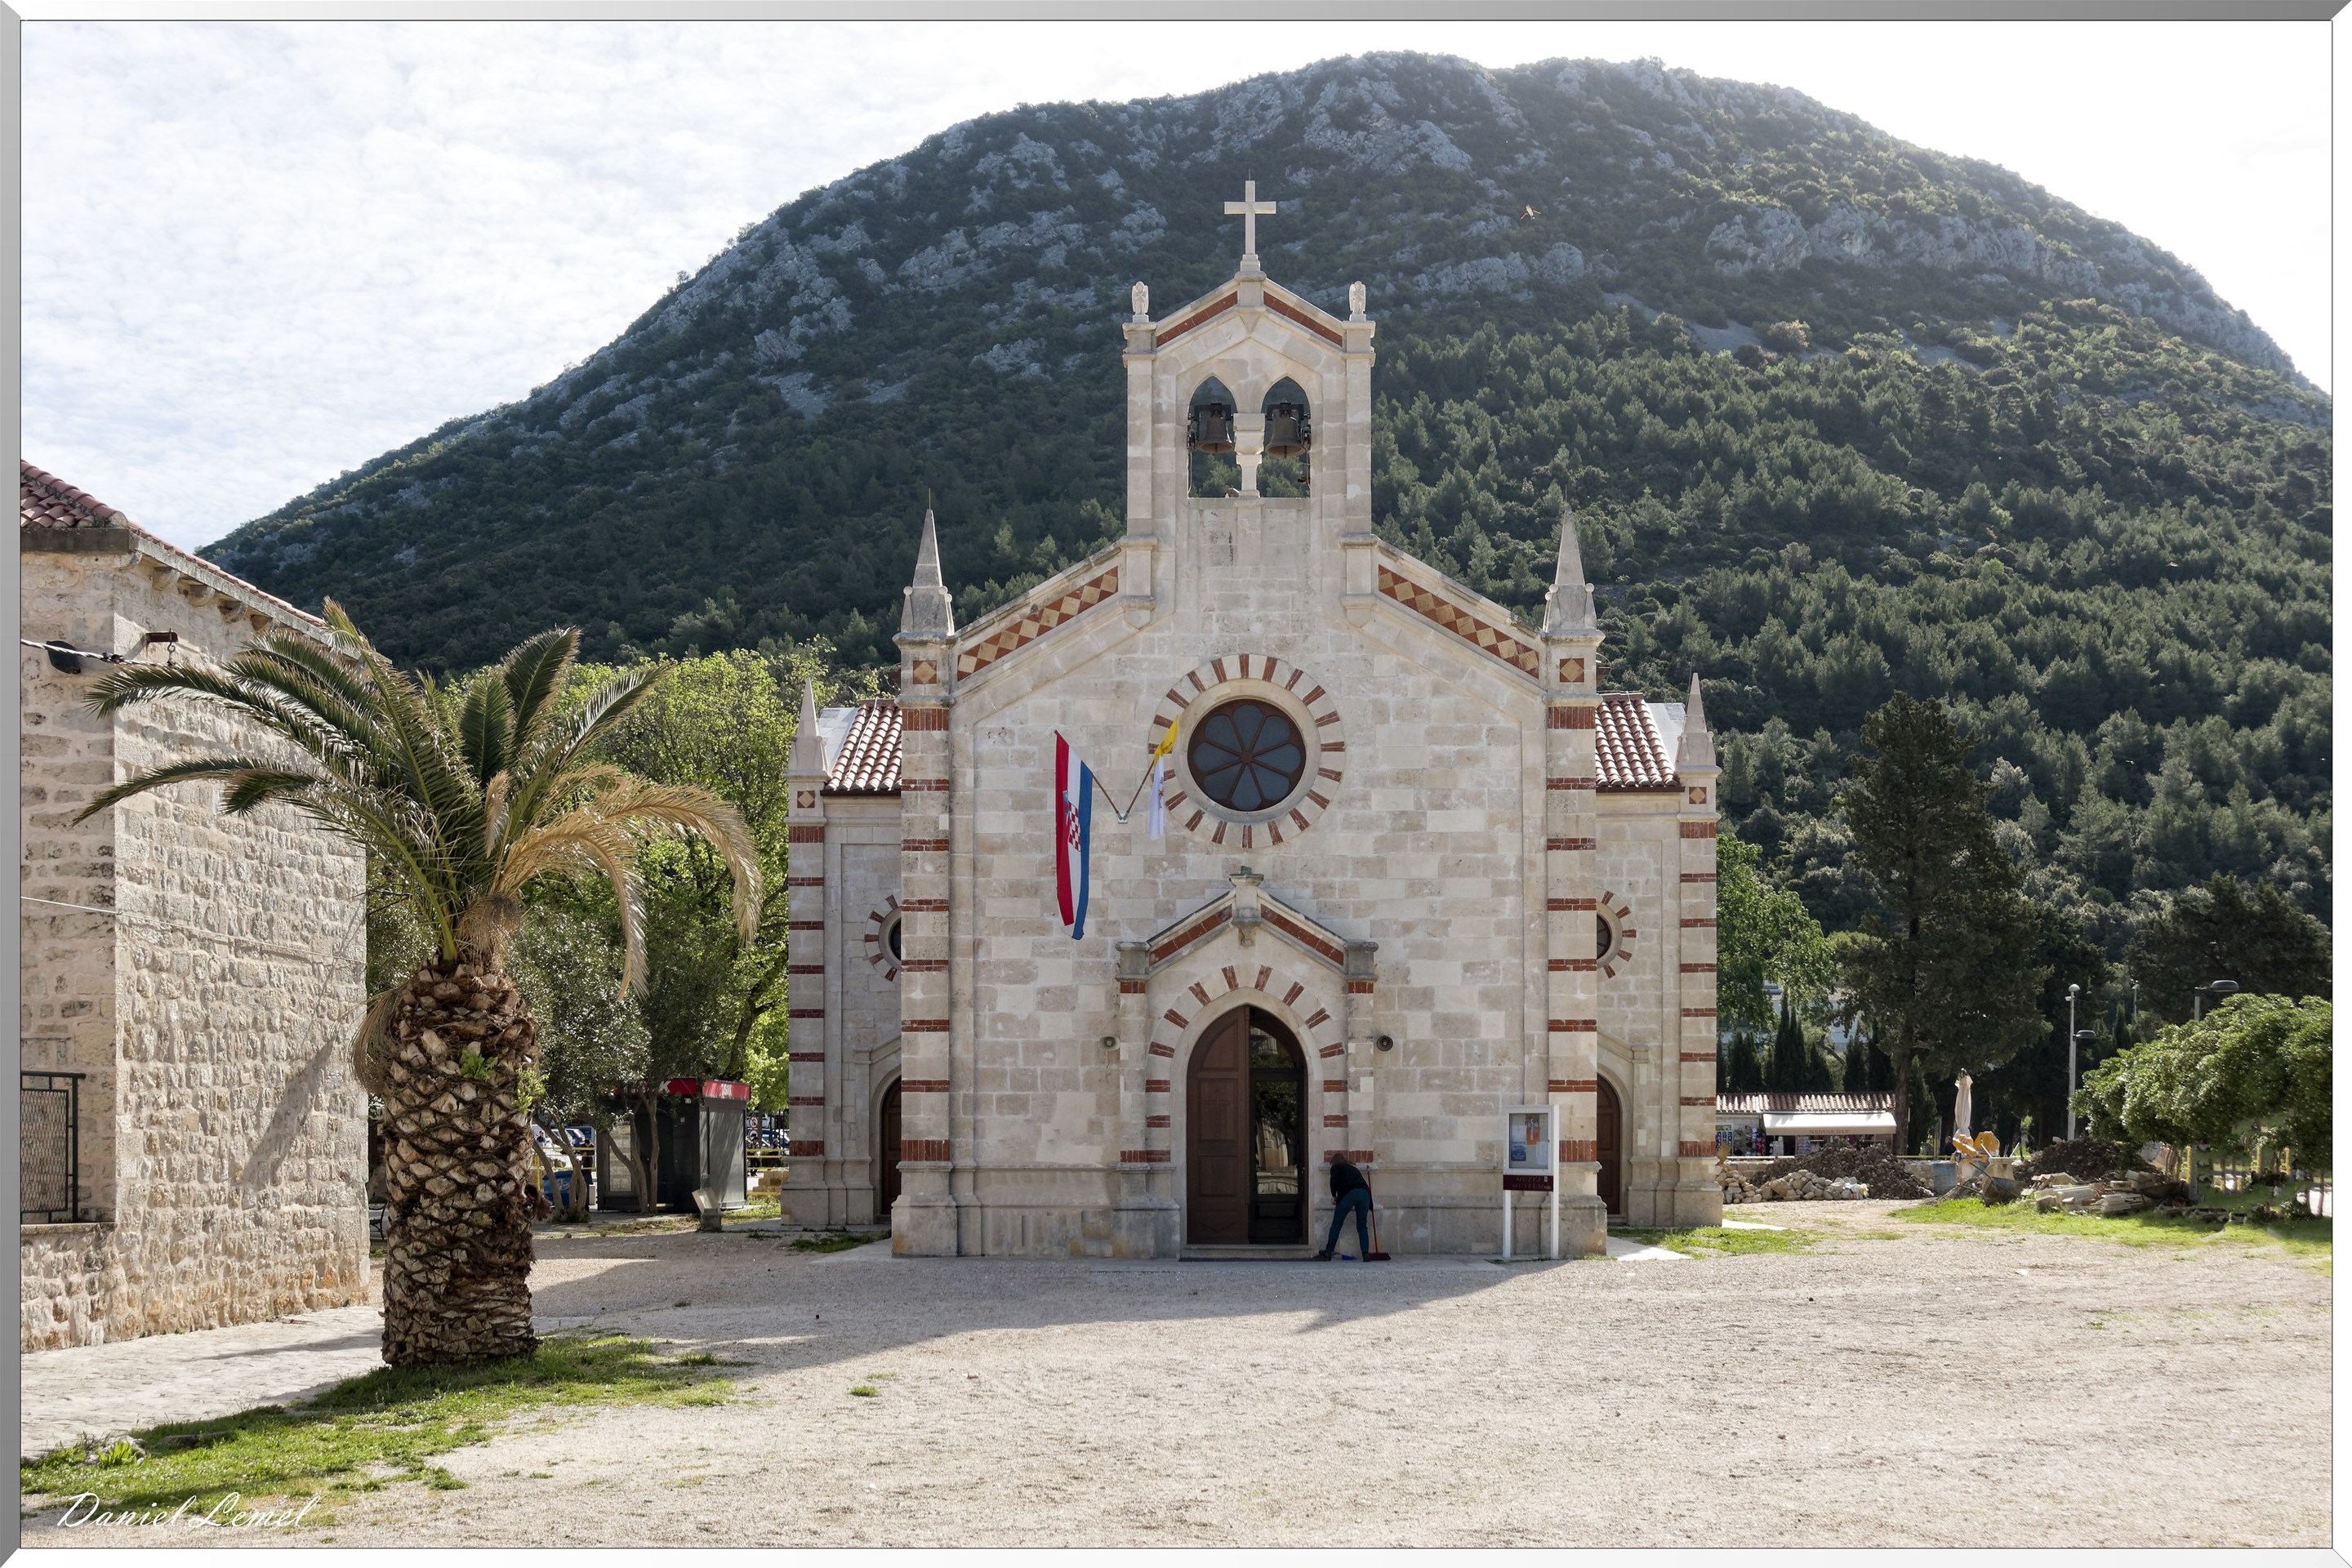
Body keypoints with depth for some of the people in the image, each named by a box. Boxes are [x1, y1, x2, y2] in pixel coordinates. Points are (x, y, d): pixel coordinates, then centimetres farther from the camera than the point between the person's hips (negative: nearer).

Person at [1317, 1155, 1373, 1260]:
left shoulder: (1336, 1167, 21)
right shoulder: (1354, 1169, 36)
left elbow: (1334, 1180, 2)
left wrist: (1334, 1195, 14)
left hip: (1349, 1193, -5)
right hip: (1365, 1194, 5)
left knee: (1336, 1224, 4)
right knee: (1362, 1227, 10)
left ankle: (1328, 1253, 7)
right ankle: (1366, 1254, -3)